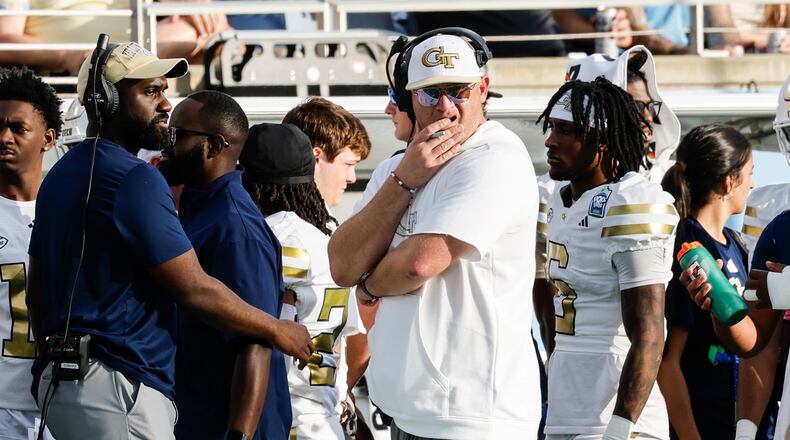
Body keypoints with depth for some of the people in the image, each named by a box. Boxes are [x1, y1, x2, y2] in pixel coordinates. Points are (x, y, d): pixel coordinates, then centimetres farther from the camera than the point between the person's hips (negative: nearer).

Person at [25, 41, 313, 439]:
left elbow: (36, 290, 22)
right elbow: (195, 290, -14)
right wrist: (278, 331, -2)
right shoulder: (133, 178, -14)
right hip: (117, 387, -10)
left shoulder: (60, 175, 15)